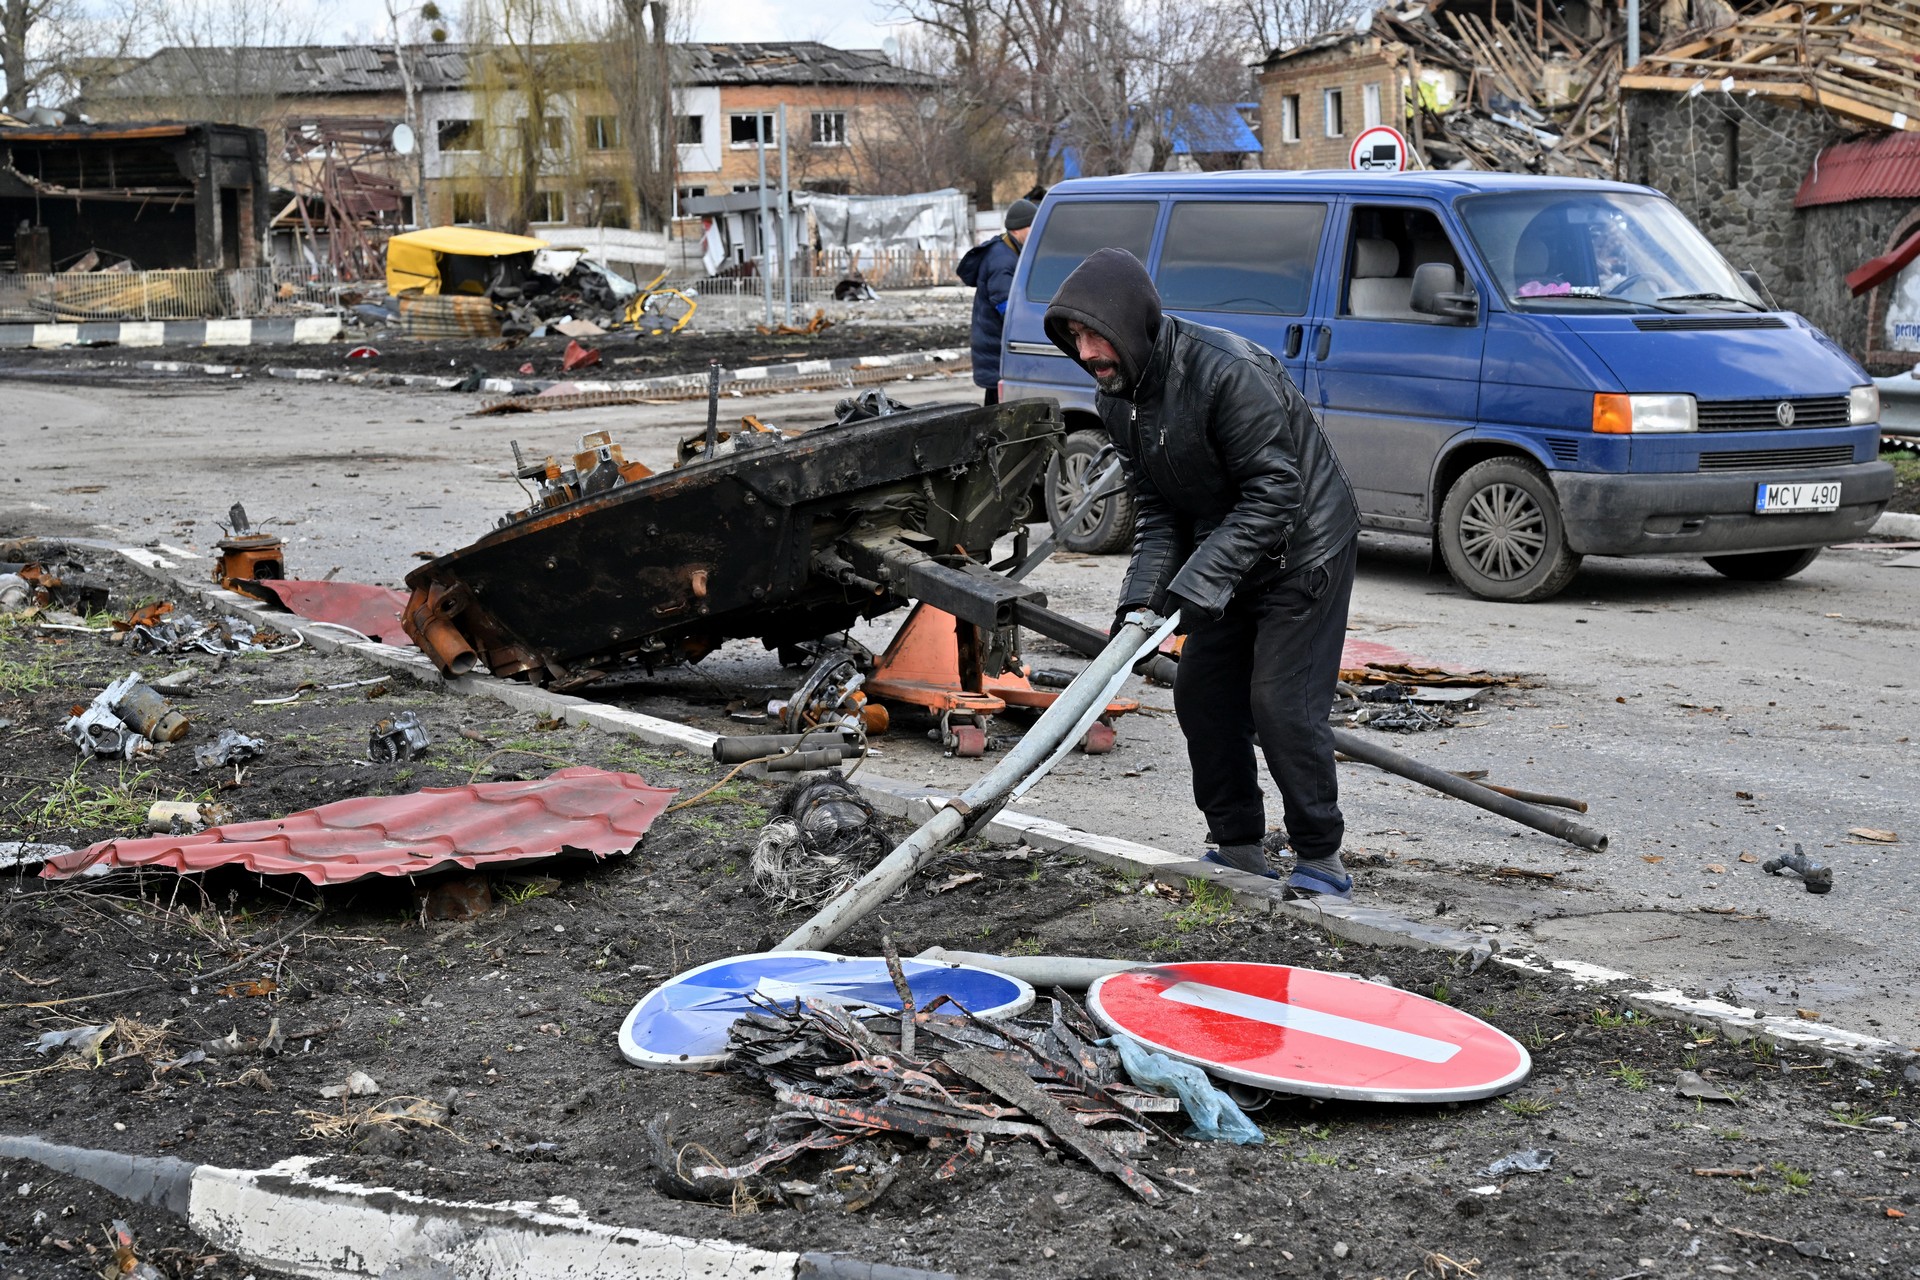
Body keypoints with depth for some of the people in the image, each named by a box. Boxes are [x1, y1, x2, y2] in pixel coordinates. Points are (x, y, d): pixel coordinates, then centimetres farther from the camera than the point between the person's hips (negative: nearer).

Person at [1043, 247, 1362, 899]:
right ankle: (1238, 850, 19)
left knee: (1283, 704, -12)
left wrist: (1195, 583, -32)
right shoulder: (1117, 398, -3)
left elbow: (1274, 491, -29)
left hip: (1302, 550, -8)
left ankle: (1322, 862, 2)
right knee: (1202, 693, 7)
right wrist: (1141, 594, -14)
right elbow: (1156, 507, 2)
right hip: (1225, 557, 9)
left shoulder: (1228, 370, -30)